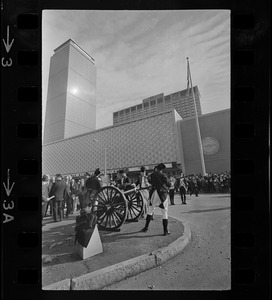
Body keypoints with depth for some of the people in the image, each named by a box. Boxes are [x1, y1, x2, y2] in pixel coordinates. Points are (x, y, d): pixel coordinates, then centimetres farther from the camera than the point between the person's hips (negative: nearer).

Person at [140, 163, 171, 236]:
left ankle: (146, 227, 21)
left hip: (154, 194, 3)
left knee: (150, 210, 16)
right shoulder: (163, 175, -7)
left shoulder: (152, 174, 2)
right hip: (163, 194, -2)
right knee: (165, 213, 7)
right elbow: (168, 185, -7)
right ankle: (165, 231, 10)